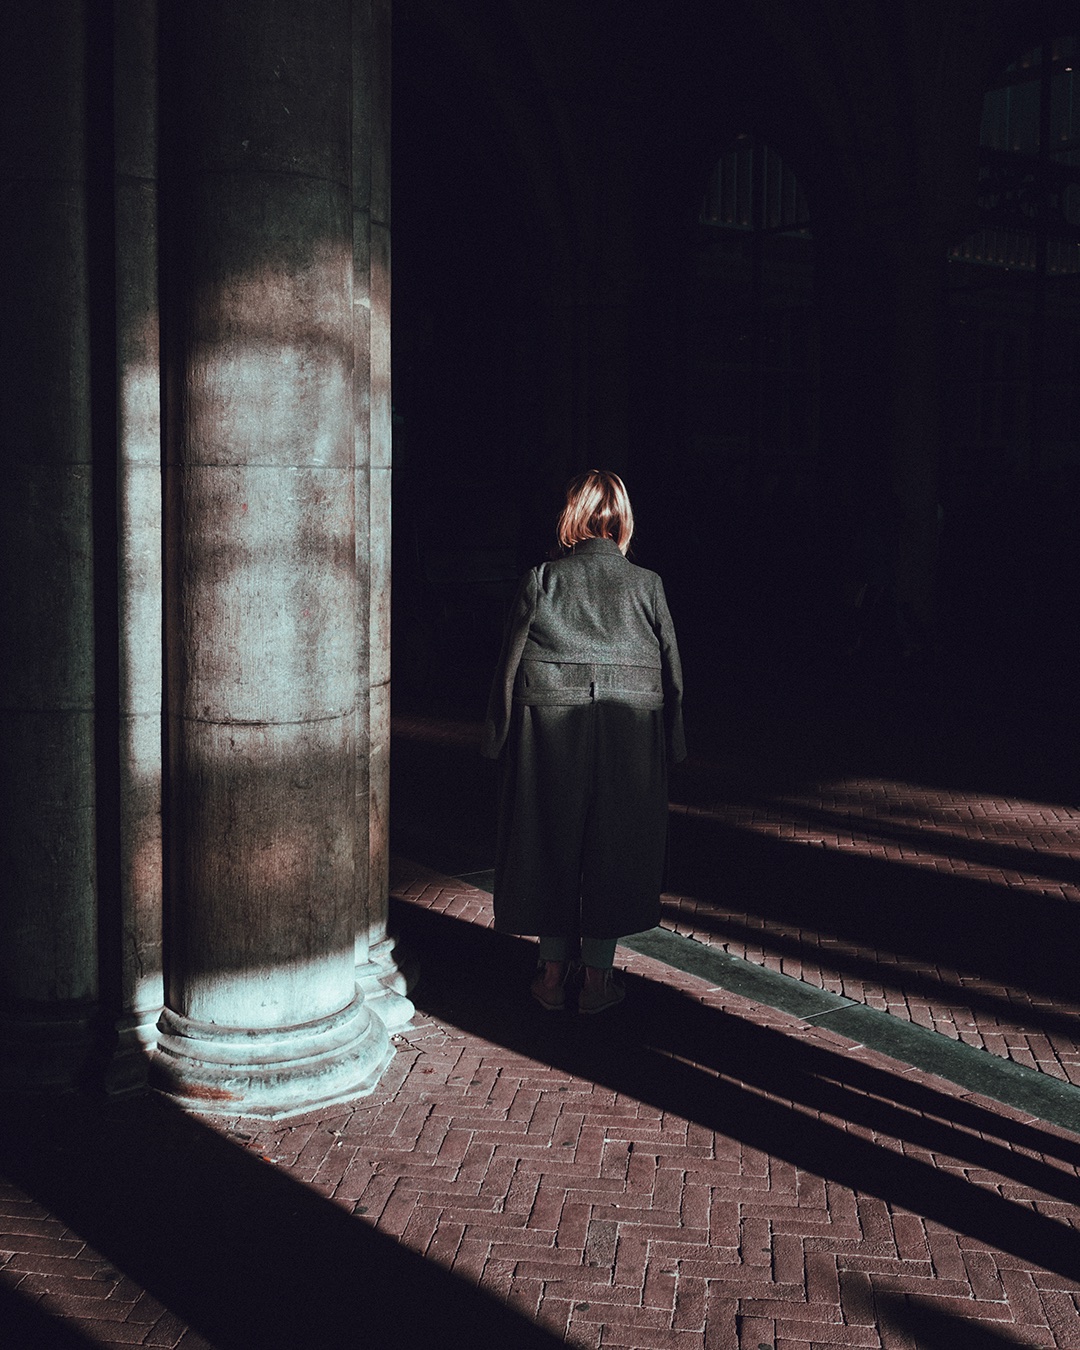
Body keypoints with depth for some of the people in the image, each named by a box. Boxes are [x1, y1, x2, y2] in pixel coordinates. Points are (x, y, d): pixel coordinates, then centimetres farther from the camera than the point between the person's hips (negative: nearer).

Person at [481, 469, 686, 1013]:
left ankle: (553, 973, 20)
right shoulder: (646, 584, -2)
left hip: (548, 735, 0)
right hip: (630, 737, 0)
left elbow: (510, 666, -2)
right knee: (614, 849, 10)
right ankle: (596, 977, 16)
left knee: (550, 846, 11)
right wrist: (671, 744, 12)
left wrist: (498, 738, 7)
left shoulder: (540, 580, -5)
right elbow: (672, 670, 2)